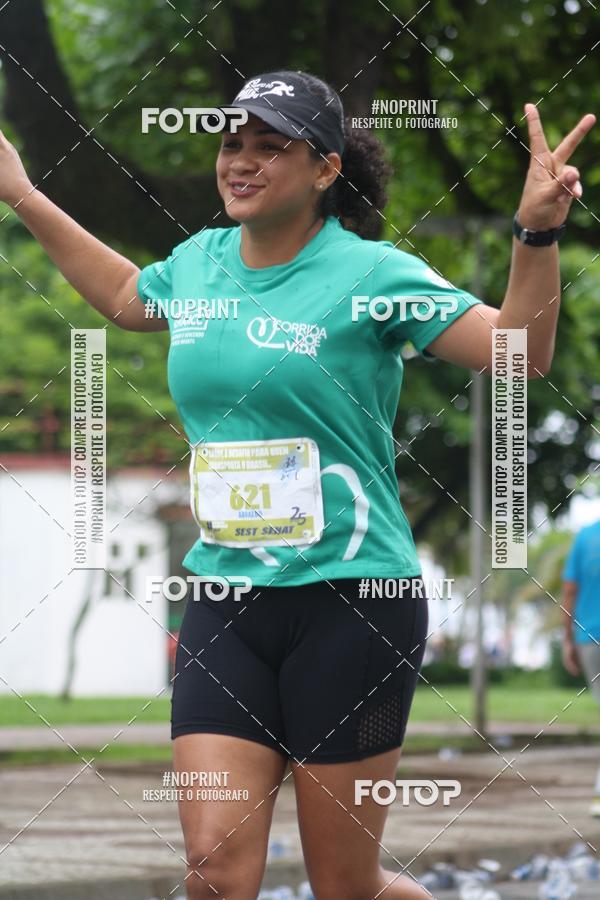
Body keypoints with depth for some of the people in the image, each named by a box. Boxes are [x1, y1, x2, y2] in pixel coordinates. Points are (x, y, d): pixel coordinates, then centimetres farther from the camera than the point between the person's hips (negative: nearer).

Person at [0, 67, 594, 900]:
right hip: (223, 603, 5)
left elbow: (520, 354, -13)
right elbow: (126, 296, 32)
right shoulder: (200, 262, 8)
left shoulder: (370, 273, -9)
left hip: (349, 603, -5)